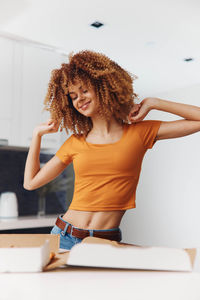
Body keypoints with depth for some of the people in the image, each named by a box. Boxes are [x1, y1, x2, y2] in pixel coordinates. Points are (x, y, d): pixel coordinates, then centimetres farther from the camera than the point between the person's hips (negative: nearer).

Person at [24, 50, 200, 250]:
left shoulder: (139, 133, 2)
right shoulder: (75, 143, 9)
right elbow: (30, 182, 14)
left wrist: (153, 103, -1)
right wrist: (37, 134, 13)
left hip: (107, 242, -2)